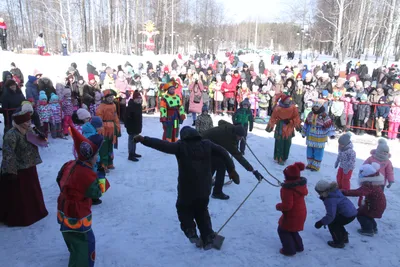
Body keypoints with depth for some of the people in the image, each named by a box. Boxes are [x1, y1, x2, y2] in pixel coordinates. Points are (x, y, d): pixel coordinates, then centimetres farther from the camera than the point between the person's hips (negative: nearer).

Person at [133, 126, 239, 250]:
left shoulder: (180, 146, -7)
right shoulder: (207, 144, 4)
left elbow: (162, 145, -16)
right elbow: (223, 153, 1)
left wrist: (144, 140, -14)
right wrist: (231, 170, 3)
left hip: (187, 189, -4)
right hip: (204, 189, 4)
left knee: (183, 208, 22)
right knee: (202, 211, 23)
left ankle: (191, 232, 4)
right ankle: (208, 238, 16)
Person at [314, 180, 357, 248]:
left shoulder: (330, 199, -22)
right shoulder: (334, 191, 8)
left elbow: (331, 215, -27)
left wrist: (321, 222, -21)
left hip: (348, 215, -10)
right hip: (352, 212, 10)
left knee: (331, 224, 0)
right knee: (336, 222, 25)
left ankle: (338, 242, 5)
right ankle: (344, 238, 35)